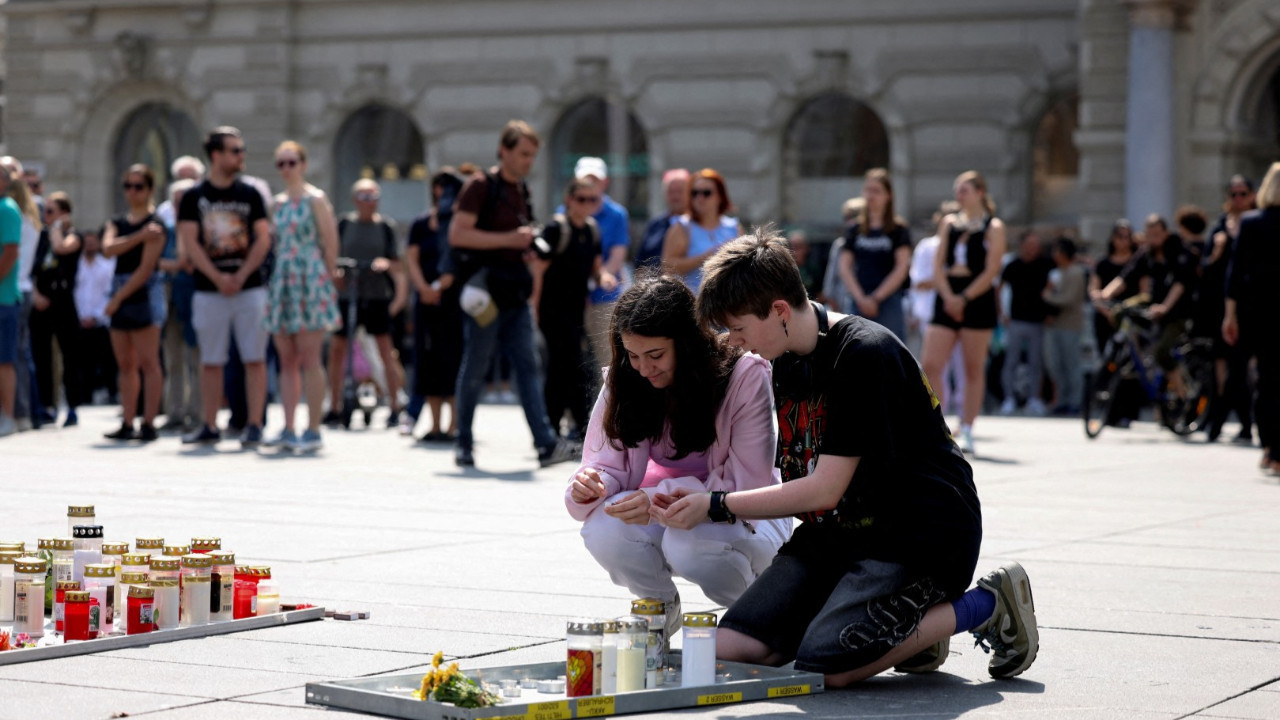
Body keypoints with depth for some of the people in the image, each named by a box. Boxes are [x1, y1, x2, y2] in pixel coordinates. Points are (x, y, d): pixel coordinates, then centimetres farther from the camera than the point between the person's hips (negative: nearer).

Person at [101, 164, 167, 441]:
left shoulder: (155, 225, -6)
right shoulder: (118, 223, 14)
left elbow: (146, 268, -13)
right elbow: (108, 249, -6)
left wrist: (119, 297, -14)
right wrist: (138, 236, -18)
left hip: (144, 293, -7)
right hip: (120, 294, 7)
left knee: (148, 363, -6)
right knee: (125, 364, 8)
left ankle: (149, 424, -7)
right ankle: (128, 425, 11)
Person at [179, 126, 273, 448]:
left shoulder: (250, 195, 7)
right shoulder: (194, 197, 3)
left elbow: (263, 239, 1)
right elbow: (189, 243, -3)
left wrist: (240, 277, -10)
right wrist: (218, 278, -13)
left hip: (250, 289, 0)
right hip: (208, 291, 0)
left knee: (254, 359, -4)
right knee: (211, 362, 5)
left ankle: (254, 426, -1)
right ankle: (209, 427, 12)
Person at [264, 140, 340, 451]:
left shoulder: (315, 199, -3)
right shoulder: (278, 202, 15)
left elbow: (330, 242, -5)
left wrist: (329, 279, -4)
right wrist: (274, 280, 11)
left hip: (310, 283, -6)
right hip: (282, 283, 6)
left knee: (308, 359, -8)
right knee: (287, 361, 6)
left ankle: (313, 431, -6)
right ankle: (289, 429, 9)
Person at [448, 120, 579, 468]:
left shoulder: (521, 191, 16)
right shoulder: (481, 186, -7)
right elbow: (457, 234, -16)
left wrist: (529, 243, 8)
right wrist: (508, 239, -19)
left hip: (515, 295, 7)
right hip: (485, 293, -7)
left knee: (527, 367, -1)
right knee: (474, 370, 2)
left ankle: (546, 444, -8)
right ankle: (464, 443, 13)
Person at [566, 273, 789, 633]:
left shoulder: (746, 375, -20)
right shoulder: (622, 382, -6)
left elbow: (749, 486, -22)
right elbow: (608, 465, -4)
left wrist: (660, 500, -35)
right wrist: (590, 485, -30)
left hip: (742, 520, -4)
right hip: (668, 519, 4)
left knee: (689, 545, -36)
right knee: (604, 528, -28)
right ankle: (660, 605, 4)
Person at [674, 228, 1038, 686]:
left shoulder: (865, 354, -19)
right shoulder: (787, 359, 9)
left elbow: (824, 490, -20)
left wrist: (715, 507, -15)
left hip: (921, 533, -8)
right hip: (836, 532, 9)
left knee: (823, 665, -28)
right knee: (729, 649, -9)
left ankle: (986, 606, -5)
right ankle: (902, 629, 9)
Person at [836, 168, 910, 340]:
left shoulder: (898, 229, 3)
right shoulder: (855, 230, 12)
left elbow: (902, 268, -4)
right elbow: (844, 268, 7)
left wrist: (876, 298, -9)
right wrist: (860, 298, -7)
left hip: (888, 301, -3)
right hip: (858, 303, 3)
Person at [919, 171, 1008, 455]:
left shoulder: (993, 227, 1)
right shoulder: (949, 223, 13)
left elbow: (991, 270, -7)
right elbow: (938, 264, 8)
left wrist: (964, 298, -14)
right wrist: (948, 296, -8)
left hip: (977, 299, -4)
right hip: (947, 298, 4)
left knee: (974, 369, 2)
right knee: (930, 365, -6)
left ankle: (966, 432, 8)